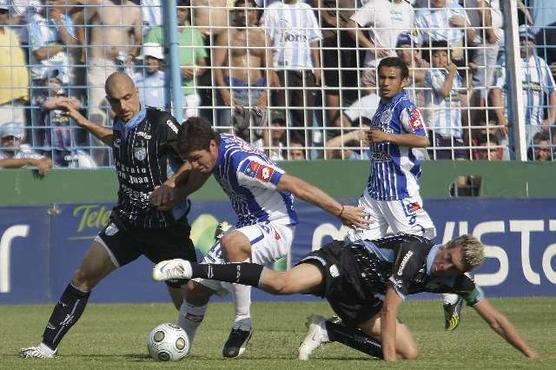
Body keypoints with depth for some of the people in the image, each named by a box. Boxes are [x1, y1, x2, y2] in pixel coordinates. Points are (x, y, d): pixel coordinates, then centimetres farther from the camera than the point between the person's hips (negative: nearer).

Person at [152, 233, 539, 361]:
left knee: (411, 352, -4)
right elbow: (390, 309, -30)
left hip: (360, 302, 8)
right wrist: (389, 358, -34)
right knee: (283, 283, -35)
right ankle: (191, 268, -29)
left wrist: (533, 356, -6)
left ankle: (329, 330, 9)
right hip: (342, 263, -8)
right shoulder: (414, 252, -27)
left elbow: (496, 318, 0)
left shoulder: (458, 280, -5)